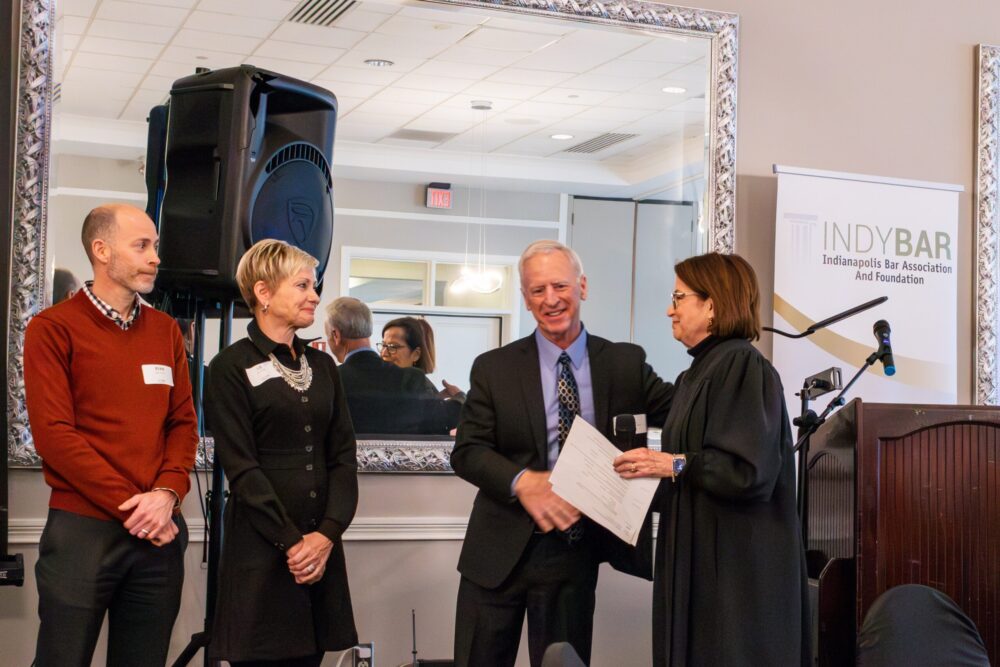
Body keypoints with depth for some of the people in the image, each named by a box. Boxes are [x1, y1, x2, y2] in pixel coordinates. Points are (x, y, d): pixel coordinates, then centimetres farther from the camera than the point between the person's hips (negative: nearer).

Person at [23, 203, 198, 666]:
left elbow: (183, 423, 9)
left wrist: (166, 495, -9)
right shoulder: (53, 328, -4)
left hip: (158, 532, 5)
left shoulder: (166, 331, 12)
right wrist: (129, 505, -14)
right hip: (81, 529, -4)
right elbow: (53, 433, -11)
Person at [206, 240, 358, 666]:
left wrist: (328, 533, -7)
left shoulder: (323, 366, 13)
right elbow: (242, 467, -10)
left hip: (321, 546, 5)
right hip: (261, 550, -5)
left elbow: (344, 456, 7)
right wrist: (290, 542, -13)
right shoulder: (231, 368, -4)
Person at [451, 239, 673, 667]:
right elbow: (467, 451, -4)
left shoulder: (625, 363, 4)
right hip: (500, 551, 0)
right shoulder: (493, 368, 1)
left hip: (576, 550, 0)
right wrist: (522, 482, -21)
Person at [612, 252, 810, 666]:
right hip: (698, 558, 9)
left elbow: (751, 470, -22)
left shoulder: (742, 366, -14)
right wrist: (652, 467, 4)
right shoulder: (697, 374, 15)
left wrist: (674, 464, -16)